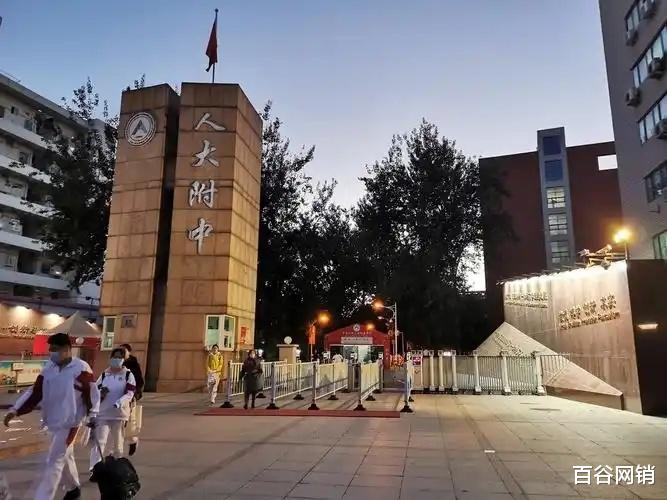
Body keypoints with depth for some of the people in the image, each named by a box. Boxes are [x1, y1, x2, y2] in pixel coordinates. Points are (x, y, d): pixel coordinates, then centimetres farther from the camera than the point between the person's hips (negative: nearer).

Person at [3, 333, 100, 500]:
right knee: (64, 456, 21)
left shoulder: (81, 368, -16)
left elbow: (93, 392, -13)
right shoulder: (49, 368, 3)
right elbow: (35, 391, 4)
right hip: (53, 422, 7)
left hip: (69, 422, -7)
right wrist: (15, 409, -6)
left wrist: (92, 415, -13)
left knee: (54, 462, -7)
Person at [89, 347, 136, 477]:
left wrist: (118, 403, -27)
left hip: (119, 413, -1)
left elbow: (129, 394, -10)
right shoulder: (104, 375, 6)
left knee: (117, 442, 11)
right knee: (99, 441, -10)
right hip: (102, 413, 1)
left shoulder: (128, 375, -2)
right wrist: (101, 393, -15)